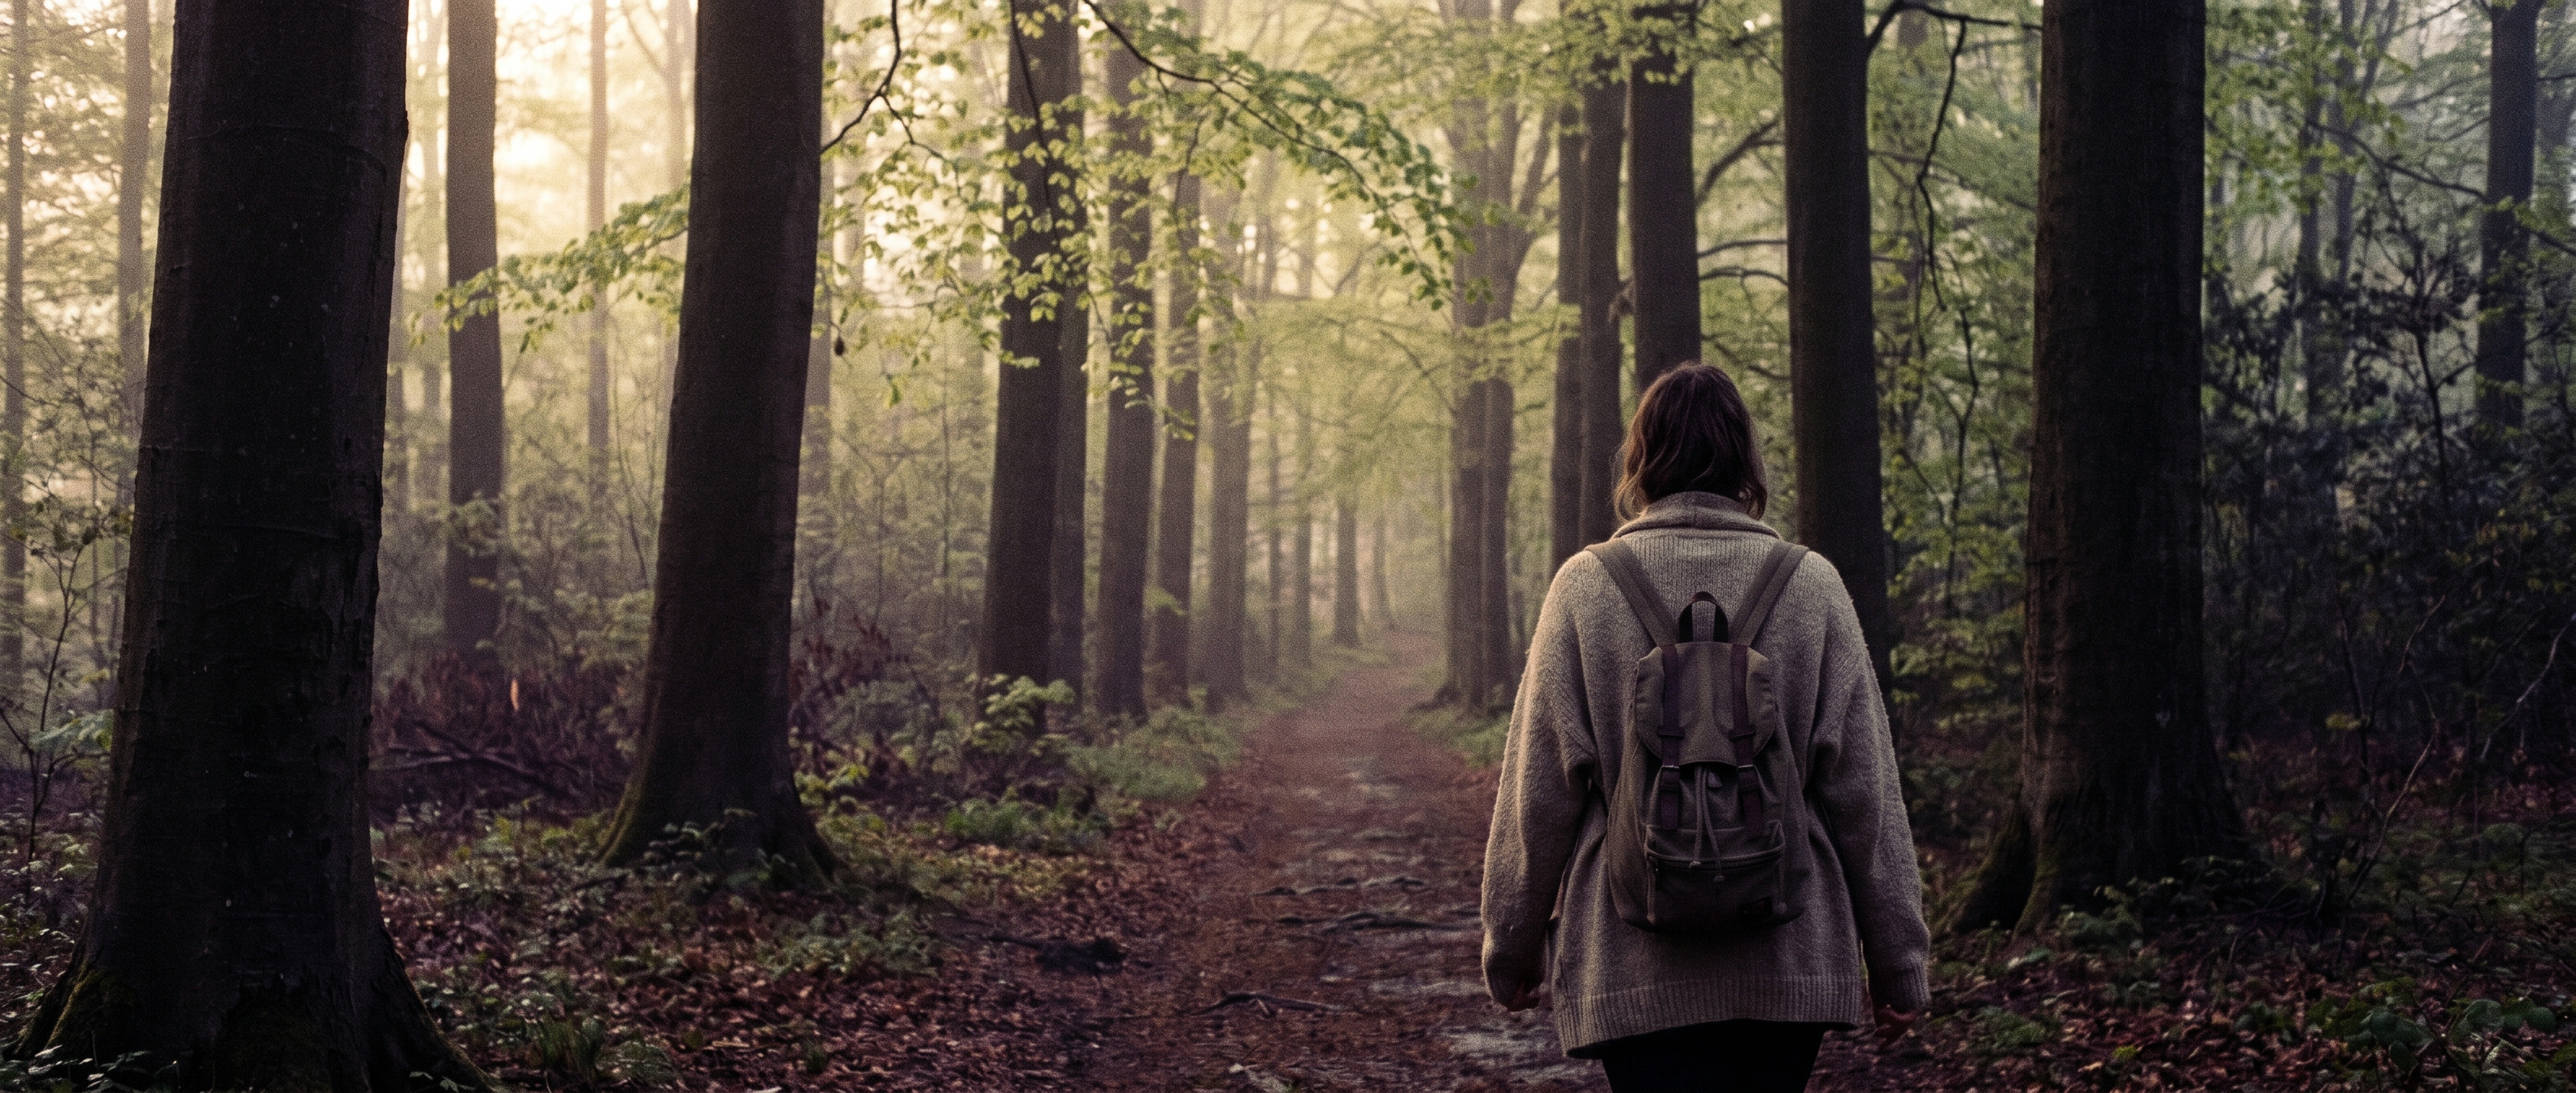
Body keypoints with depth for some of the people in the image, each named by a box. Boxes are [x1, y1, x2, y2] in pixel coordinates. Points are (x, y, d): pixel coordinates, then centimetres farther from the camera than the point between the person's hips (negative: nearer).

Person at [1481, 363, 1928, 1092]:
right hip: (1792, 965, 2)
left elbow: (1539, 791, -1)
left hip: (1634, 970, -2)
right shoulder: (1811, 585, 1)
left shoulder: (1586, 586, -2)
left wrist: (1512, 951, 10)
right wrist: (1897, 963, 9)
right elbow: (1864, 791, 1)